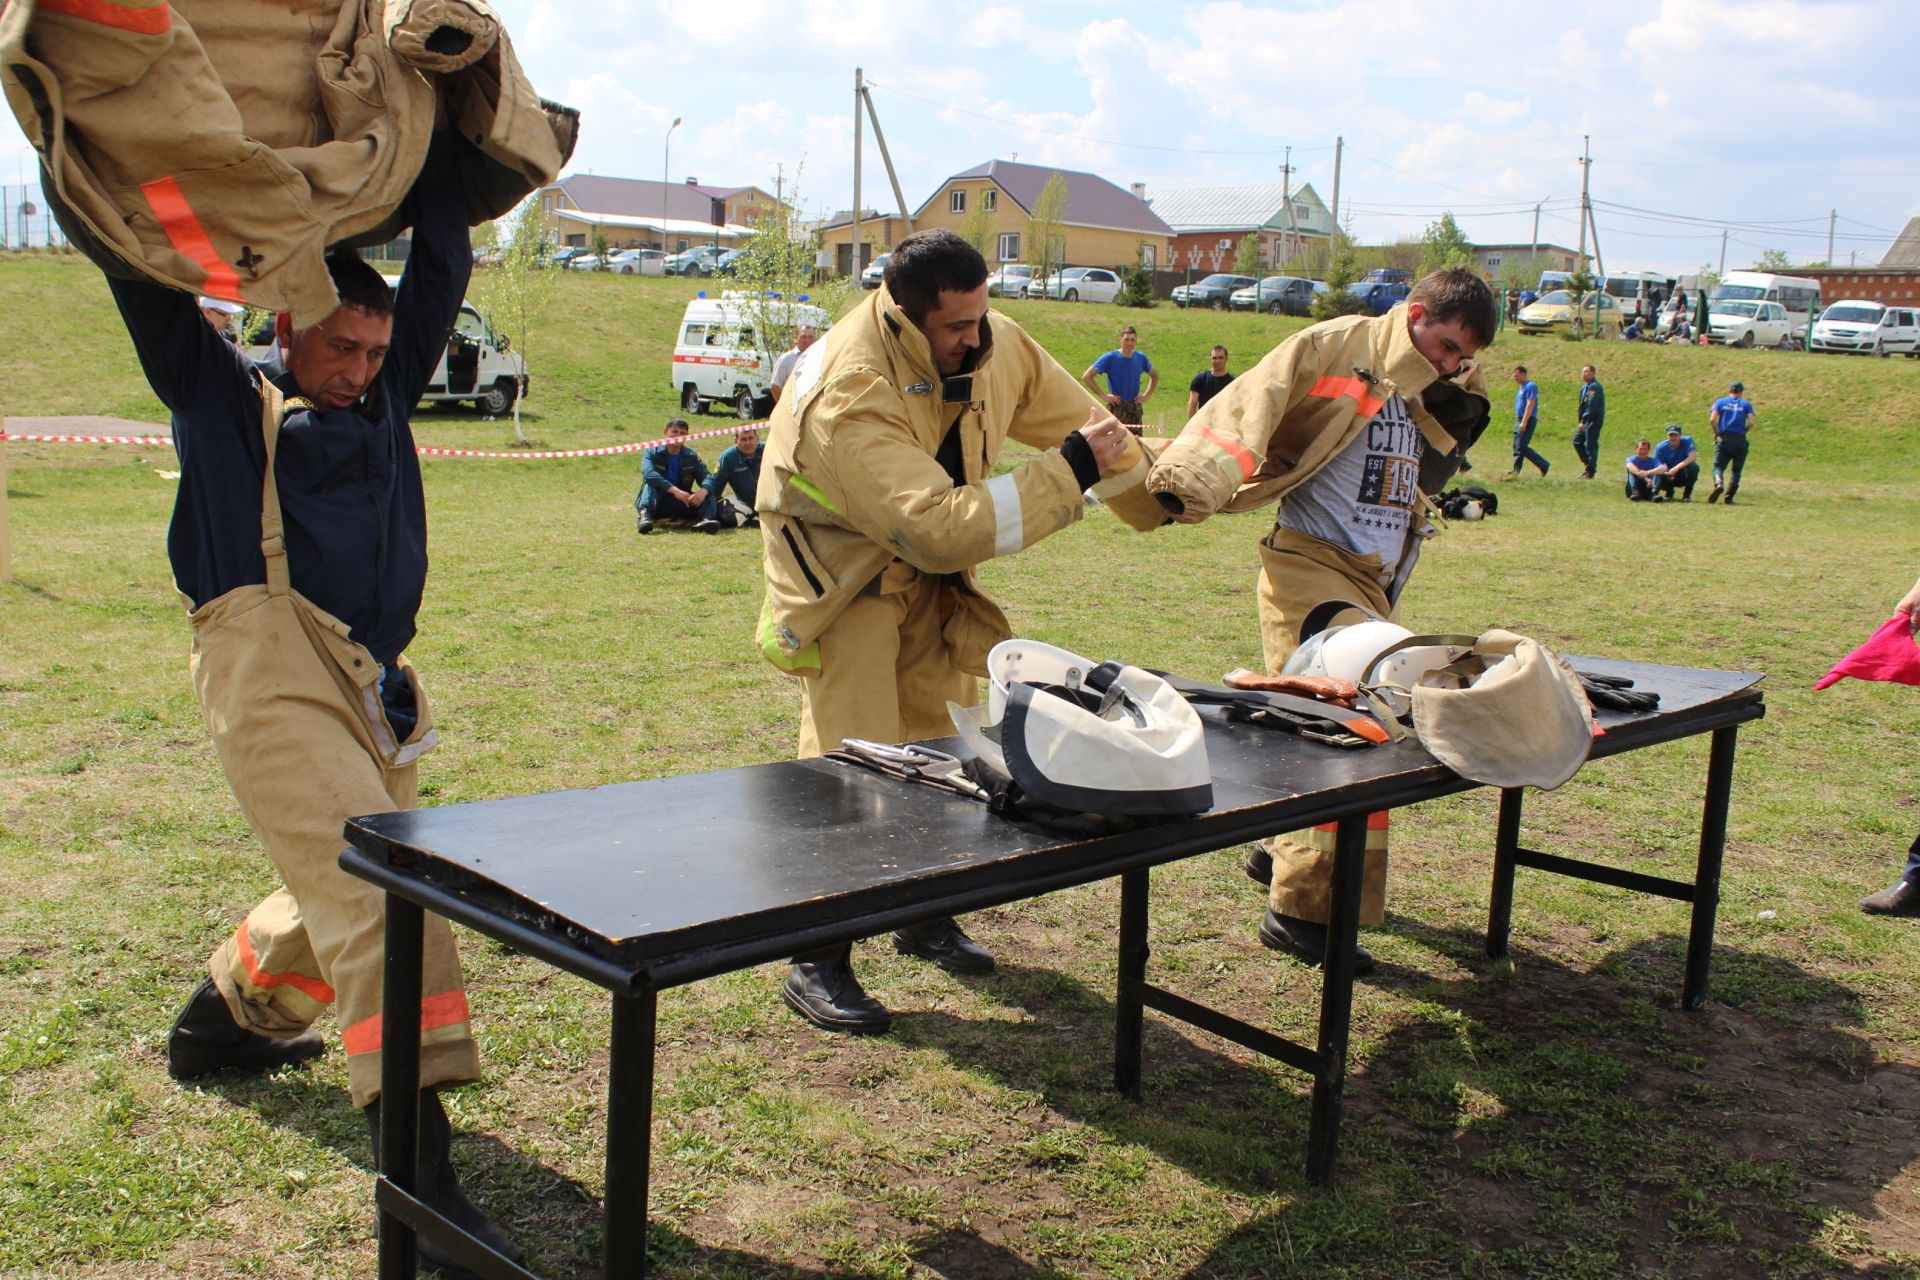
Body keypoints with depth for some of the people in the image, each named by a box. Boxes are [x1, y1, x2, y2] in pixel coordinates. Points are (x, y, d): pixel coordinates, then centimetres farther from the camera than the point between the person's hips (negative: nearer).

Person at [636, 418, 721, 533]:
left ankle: (705, 518, -47)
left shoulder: (692, 456, 8)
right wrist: (674, 490, -36)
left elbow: (707, 478, -6)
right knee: (650, 483, -28)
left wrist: (703, 491, -33)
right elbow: (648, 473, -22)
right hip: (656, 504, -2)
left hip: (682, 505, 2)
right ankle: (645, 514, -53)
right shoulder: (652, 453, -2)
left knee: (708, 492, -18)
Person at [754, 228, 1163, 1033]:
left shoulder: (991, 345, -13)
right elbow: (943, 529, -42)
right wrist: (1067, 472, -36)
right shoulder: (848, 398, -36)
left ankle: (927, 917, 27)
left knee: (947, 742, 9)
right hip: (842, 571, -7)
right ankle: (817, 963, -3)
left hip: (928, 573, 7)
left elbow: (1075, 418, 4)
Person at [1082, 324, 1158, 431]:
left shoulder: (1141, 358, 5)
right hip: (1116, 408, -4)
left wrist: (1146, 395, 9)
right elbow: (1086, 376, -9)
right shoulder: (1110, 358, -8)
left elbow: (1155, 376, 23)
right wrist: (1104, 395, -14)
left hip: (1135, 408, 4)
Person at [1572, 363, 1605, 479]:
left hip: (1594, 420, -10)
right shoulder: (1585, 387, 15)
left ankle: (1590, 472, 1)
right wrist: (1581, 421, 15)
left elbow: (1592, 406, -23)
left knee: (1591, 445, -5)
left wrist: (1583, 422, -25)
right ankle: (1588, 465, 21)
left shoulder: (1594, 387, -16)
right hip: (1585, 420, 10)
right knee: (1577, 441, 12)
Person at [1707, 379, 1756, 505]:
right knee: (1736, 469, 11)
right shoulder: (1746, 404, 8)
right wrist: (1743, 431, 12)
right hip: (1740, 440, 0)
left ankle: (1718, 484, -28)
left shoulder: (1720, 402, 9)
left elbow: (1712, 419, -6)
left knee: (1718, 466, 5)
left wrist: (1716, 433, 6)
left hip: (1723, 439, 0)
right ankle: (1729, 497, 2)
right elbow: (1751, 422, -5)